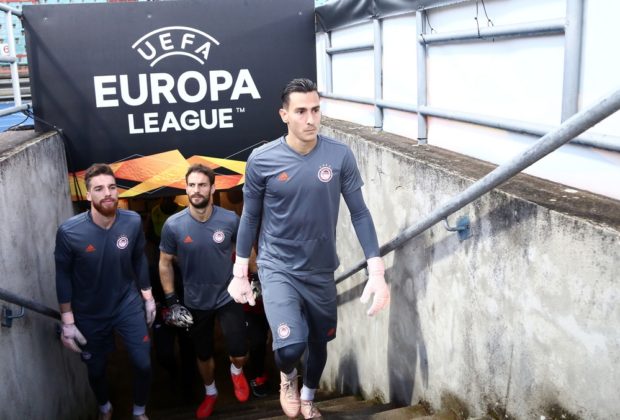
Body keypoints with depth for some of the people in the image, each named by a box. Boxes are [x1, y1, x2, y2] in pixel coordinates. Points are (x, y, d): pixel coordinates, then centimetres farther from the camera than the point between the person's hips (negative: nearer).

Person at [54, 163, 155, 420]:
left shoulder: (133, 222, -17)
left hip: (128, 305, 1)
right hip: (89, 314, -1)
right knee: (95, 369, 18)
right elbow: (63, 276, -11)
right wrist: (67, 321, -8)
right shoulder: (69, 232, -24)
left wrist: (148, 297, 7)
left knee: (143, 364, 6)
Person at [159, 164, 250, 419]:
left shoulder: (230, 220, -15)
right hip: (196, 302, 1)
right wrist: (171, 301, -4)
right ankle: (210, 393, 47)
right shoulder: (173, 225, -15)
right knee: (203, 355, 17)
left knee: (239, 355, -3)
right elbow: (165, 263, -3)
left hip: (228, 297, -1)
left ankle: (236, 371, 35)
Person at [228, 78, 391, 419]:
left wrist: (377, 272, -11)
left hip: (321, 270, 3)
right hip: (277, 268, -2)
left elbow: (359, 214, -5)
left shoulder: (340, 156, -10)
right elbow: (250, 219, -2)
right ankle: (286, 375, 20)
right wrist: (239, 275, 2)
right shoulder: (262, 160, -12)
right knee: (290, 346, -20)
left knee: (319, 342, 19)